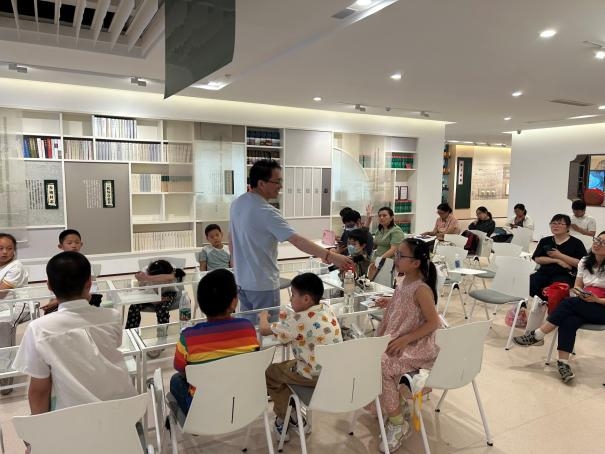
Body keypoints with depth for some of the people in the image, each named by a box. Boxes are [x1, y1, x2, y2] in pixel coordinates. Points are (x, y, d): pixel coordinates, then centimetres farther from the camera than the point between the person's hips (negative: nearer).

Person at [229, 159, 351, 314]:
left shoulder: (236, 203, 2)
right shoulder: (265, 212, -24)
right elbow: (297, 240, -30)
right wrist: (330, 256, -31)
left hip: (241, 280, 8)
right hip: (262, 284, -8)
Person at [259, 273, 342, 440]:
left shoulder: (298, 320, -22)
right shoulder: (327, 308, -2)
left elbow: (264, 330, -12)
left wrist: (263, 316, 8)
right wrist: (288, 318, 7)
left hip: (315, 376, -7)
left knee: (270, 373, 14)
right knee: (288, 364, 29)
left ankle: (284, 418, 26)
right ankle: (292, 411, 37)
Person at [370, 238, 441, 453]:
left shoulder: (421, 289, -22)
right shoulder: (405, 282, 3)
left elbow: (433, 323, -22)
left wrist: (404, 339, -24)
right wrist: (390, 302, 8)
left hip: (416, 346, -9)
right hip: (396, 340, 9)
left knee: (381, 366, -22)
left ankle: (397, 423, -3)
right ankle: (394, 402, 19)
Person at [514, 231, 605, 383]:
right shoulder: (584, 262, 8)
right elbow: (577, 286, 13)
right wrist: (580, 293, -10)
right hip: (582, 308, 4)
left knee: (568, 303, -30)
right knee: (569, 321, -29)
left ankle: (536, 336, -24)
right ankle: (563, 362, -31)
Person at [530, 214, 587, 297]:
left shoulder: (576, 243, 7)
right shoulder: (544, 241, 17)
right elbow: (537, 259, 5)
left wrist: (560, 256, -9)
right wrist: (557, 260, -8)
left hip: (565, 275, -3)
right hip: (544, 272, 4)